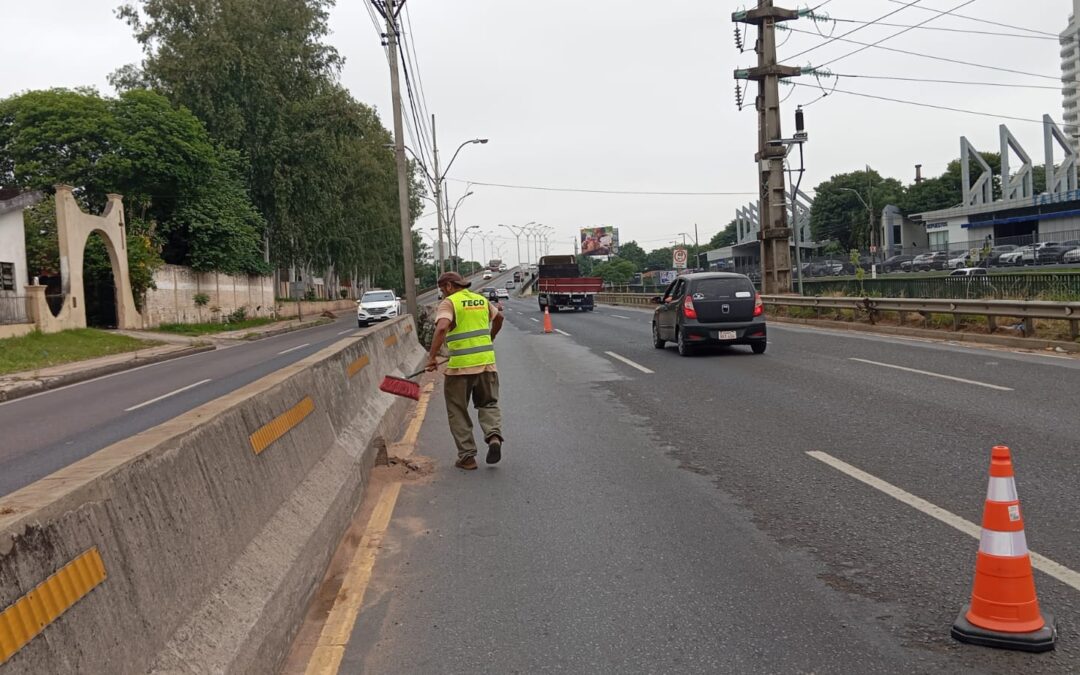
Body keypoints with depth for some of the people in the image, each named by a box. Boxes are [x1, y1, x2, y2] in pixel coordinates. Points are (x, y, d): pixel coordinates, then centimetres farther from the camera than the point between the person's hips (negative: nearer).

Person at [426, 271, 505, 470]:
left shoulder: (449, 303, -6)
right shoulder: (482, 300, 13)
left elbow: (441, 328, -22)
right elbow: (498, 317, 27)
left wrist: (432, 356, -19)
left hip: (460, 365, -5)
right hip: (487, 361, 5)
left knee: (458, 411, 9)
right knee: (488, 403, 19)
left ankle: (467, 456, 10)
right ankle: (494, 435, -7)